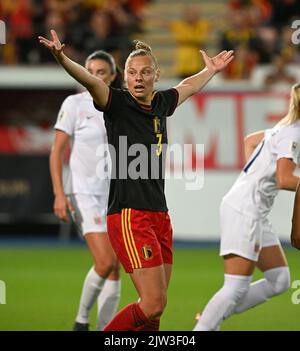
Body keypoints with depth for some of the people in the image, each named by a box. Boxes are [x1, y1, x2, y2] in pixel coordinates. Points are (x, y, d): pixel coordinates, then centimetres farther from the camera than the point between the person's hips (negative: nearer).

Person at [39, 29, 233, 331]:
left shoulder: (161, 104, 13)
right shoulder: (117, 103, -5)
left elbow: (187, 87, 35)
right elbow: (90, 81, -24)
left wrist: (212, 69, 52)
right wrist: (61, 58, -42)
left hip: (160, 215, 7)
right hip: (129, 216, -7)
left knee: (154, 306, 5)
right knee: (153, 304, -14)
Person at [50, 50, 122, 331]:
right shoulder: (74, 104, -5)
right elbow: (56, 152, -6)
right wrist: (59, 194, -16)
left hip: (114, 194, 5)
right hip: (84, 194, -5)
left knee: (114, 269, 1)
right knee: (105, 263, -18)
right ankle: (81, 320, 2)